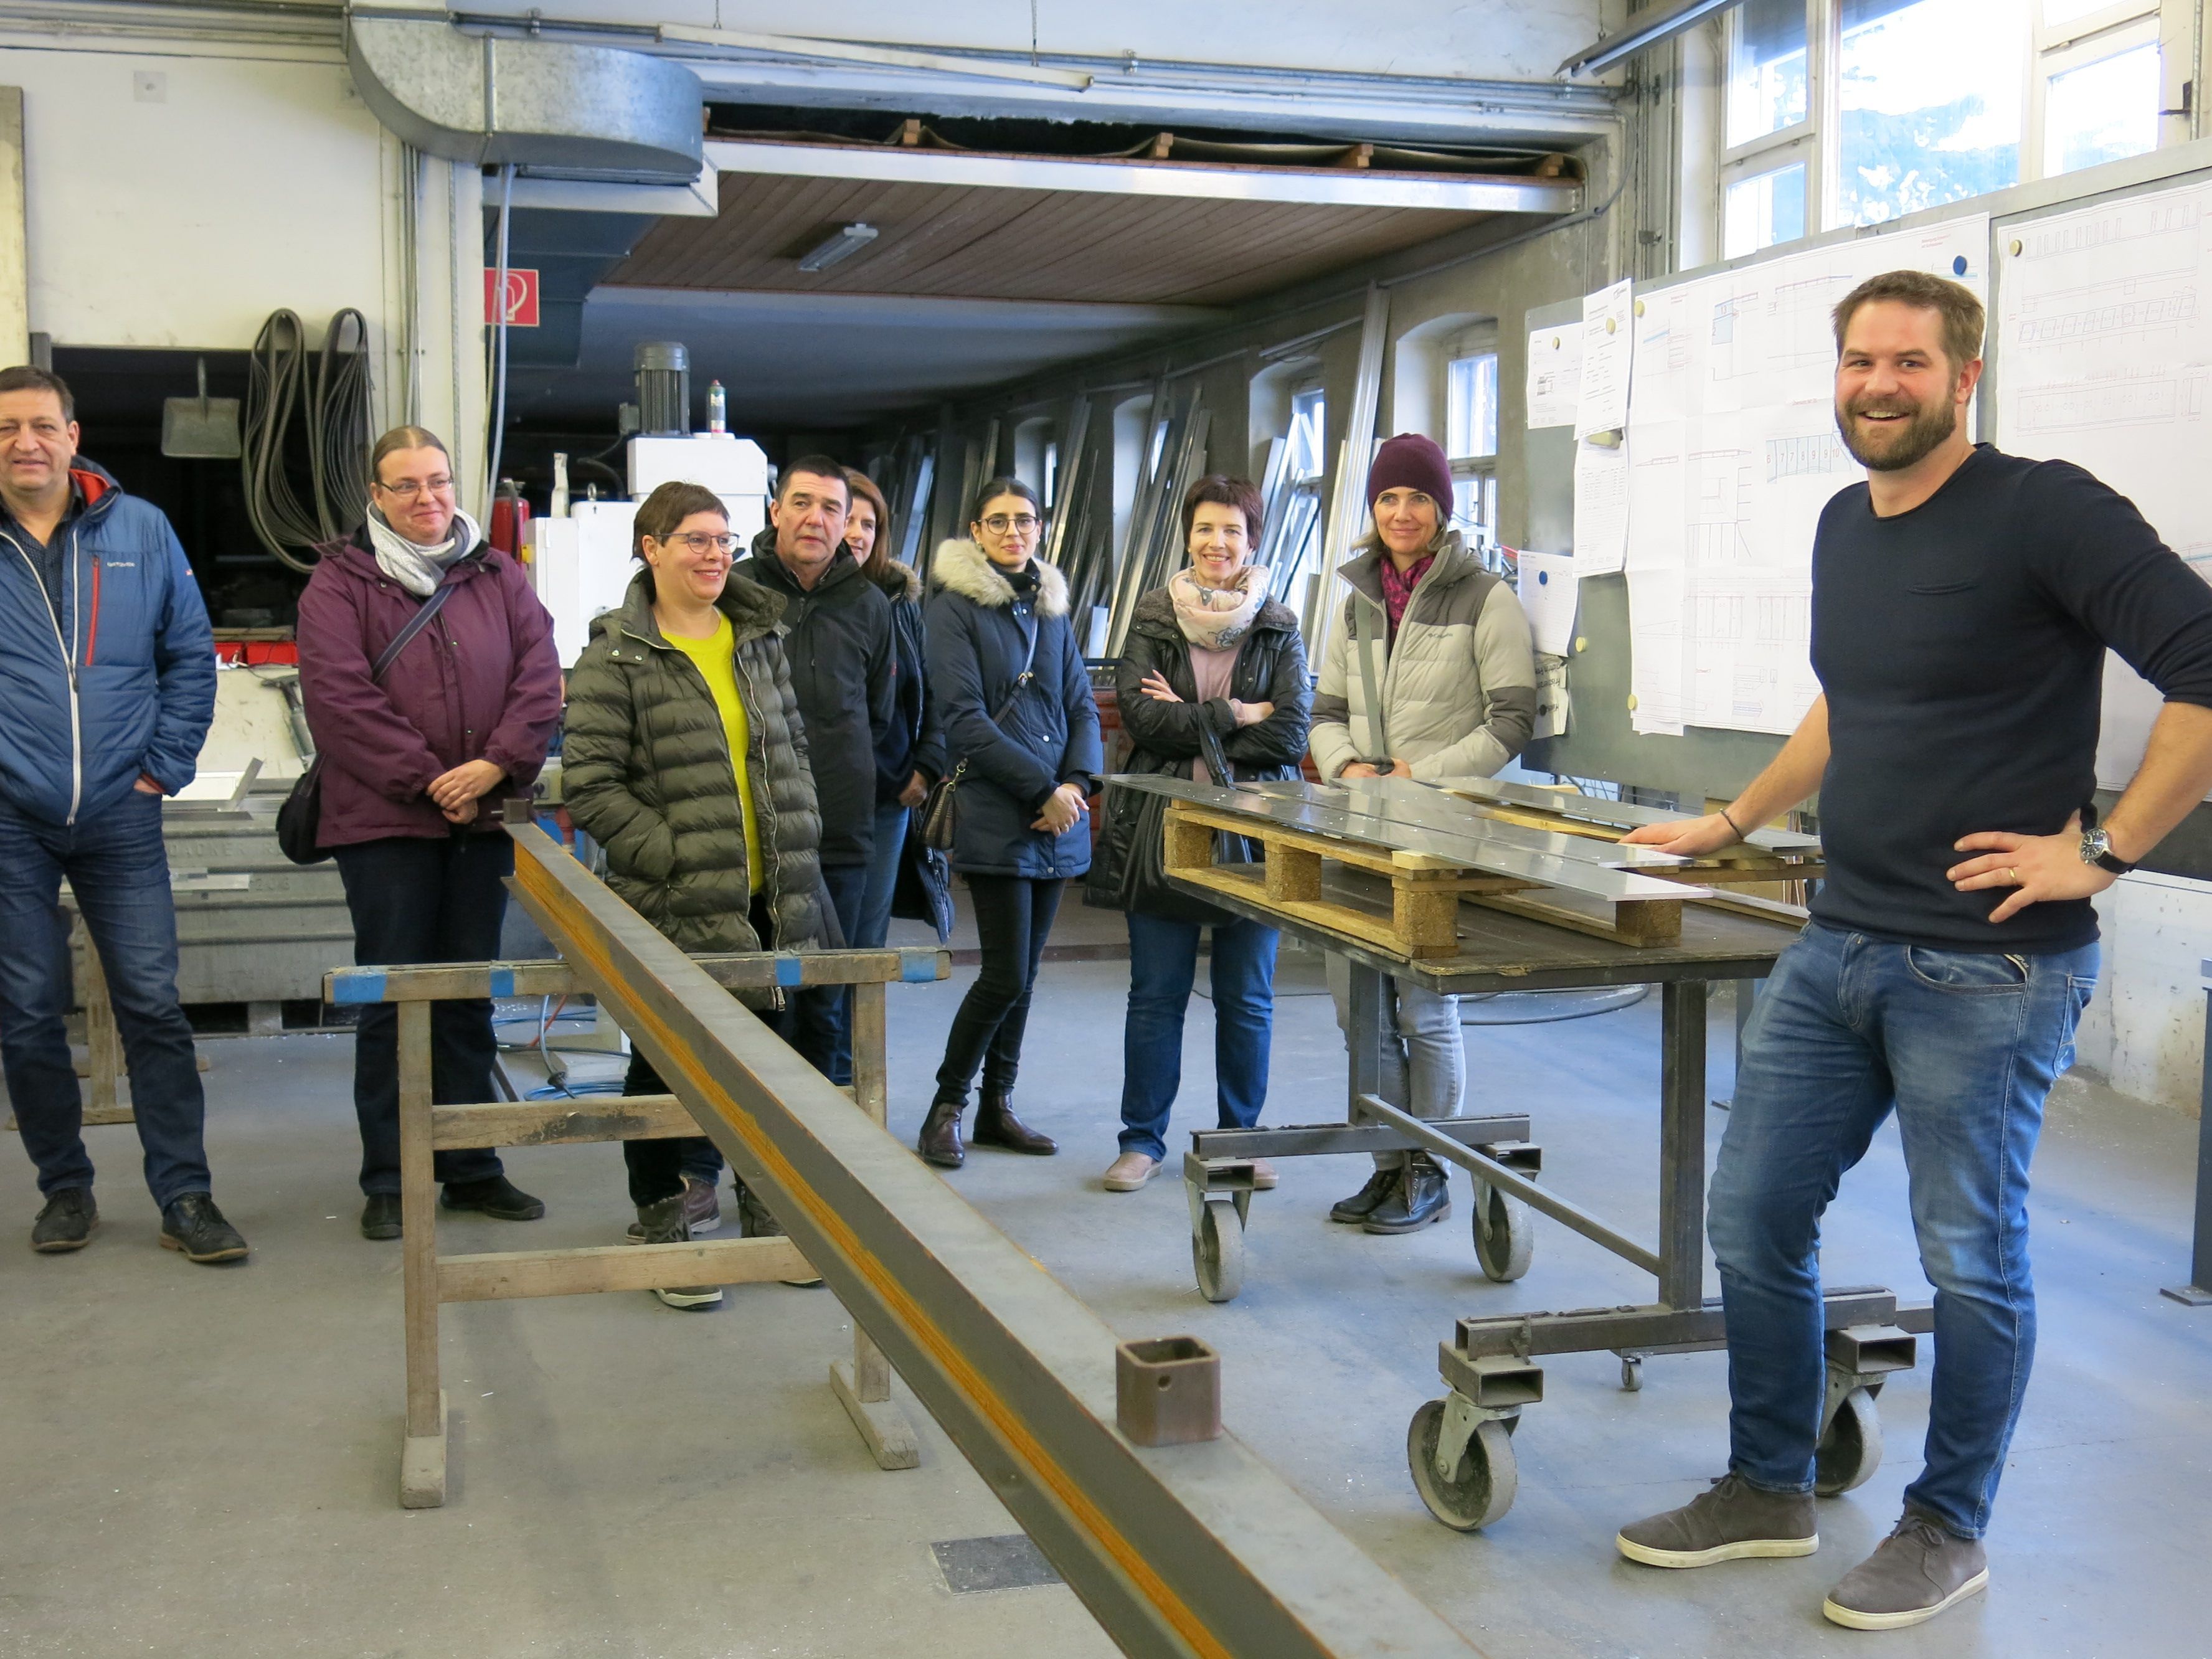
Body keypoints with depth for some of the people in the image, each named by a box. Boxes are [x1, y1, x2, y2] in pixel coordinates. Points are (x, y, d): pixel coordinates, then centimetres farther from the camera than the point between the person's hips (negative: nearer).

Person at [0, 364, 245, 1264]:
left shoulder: (139, 531, 3)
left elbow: (191, 655, 8)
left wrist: (166, 766, 0)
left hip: (120, 818, 0)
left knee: (154, 1006, 1)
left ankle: (185, 1196, 9)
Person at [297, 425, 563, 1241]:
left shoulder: (499, 577, 11)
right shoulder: (340, 581, 0)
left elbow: (540, 677, 2)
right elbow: (339, 694, -11)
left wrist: (496, 764, -13)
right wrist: (427, 779, -14)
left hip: (483, 819, 4)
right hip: (384, 821, -3)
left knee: (469, 998, 11)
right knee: (393, 1000, 2)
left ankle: (471, 1169, 20)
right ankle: (388, 1181, 11)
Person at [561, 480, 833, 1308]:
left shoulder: (760, 639, 12)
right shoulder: (617, 656, -6)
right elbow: (590, 785, -11)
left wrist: (799, 846, 6)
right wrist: (673, 857, -17)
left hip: (769, 898, 5)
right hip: (671, 906, -5)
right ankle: (663, 1220, 21)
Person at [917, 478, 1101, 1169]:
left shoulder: (1050, 607, 16)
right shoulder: (954, 607, -4)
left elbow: (1081, 705, 14)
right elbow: (965, 720, -11)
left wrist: (1076, 783, -5)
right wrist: (1043, 789, -14)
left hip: (1057, 816, 6)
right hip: (994, 817, -6)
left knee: (1024, 971, 10)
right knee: (1006, 975, -9)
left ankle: (998, 1105, 22)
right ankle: (946, 1107, 7)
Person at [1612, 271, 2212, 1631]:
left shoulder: (2046, 512, -12)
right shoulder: (1845, 528, 12)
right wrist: (1729, 827, 27)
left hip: (1990, 970, -7)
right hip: (1839, 949, 8)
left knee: (1973, 1257, 5)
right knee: (1754, 1222, 10)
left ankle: (1949, 1531, 24)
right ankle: (1769, 1493, 27)